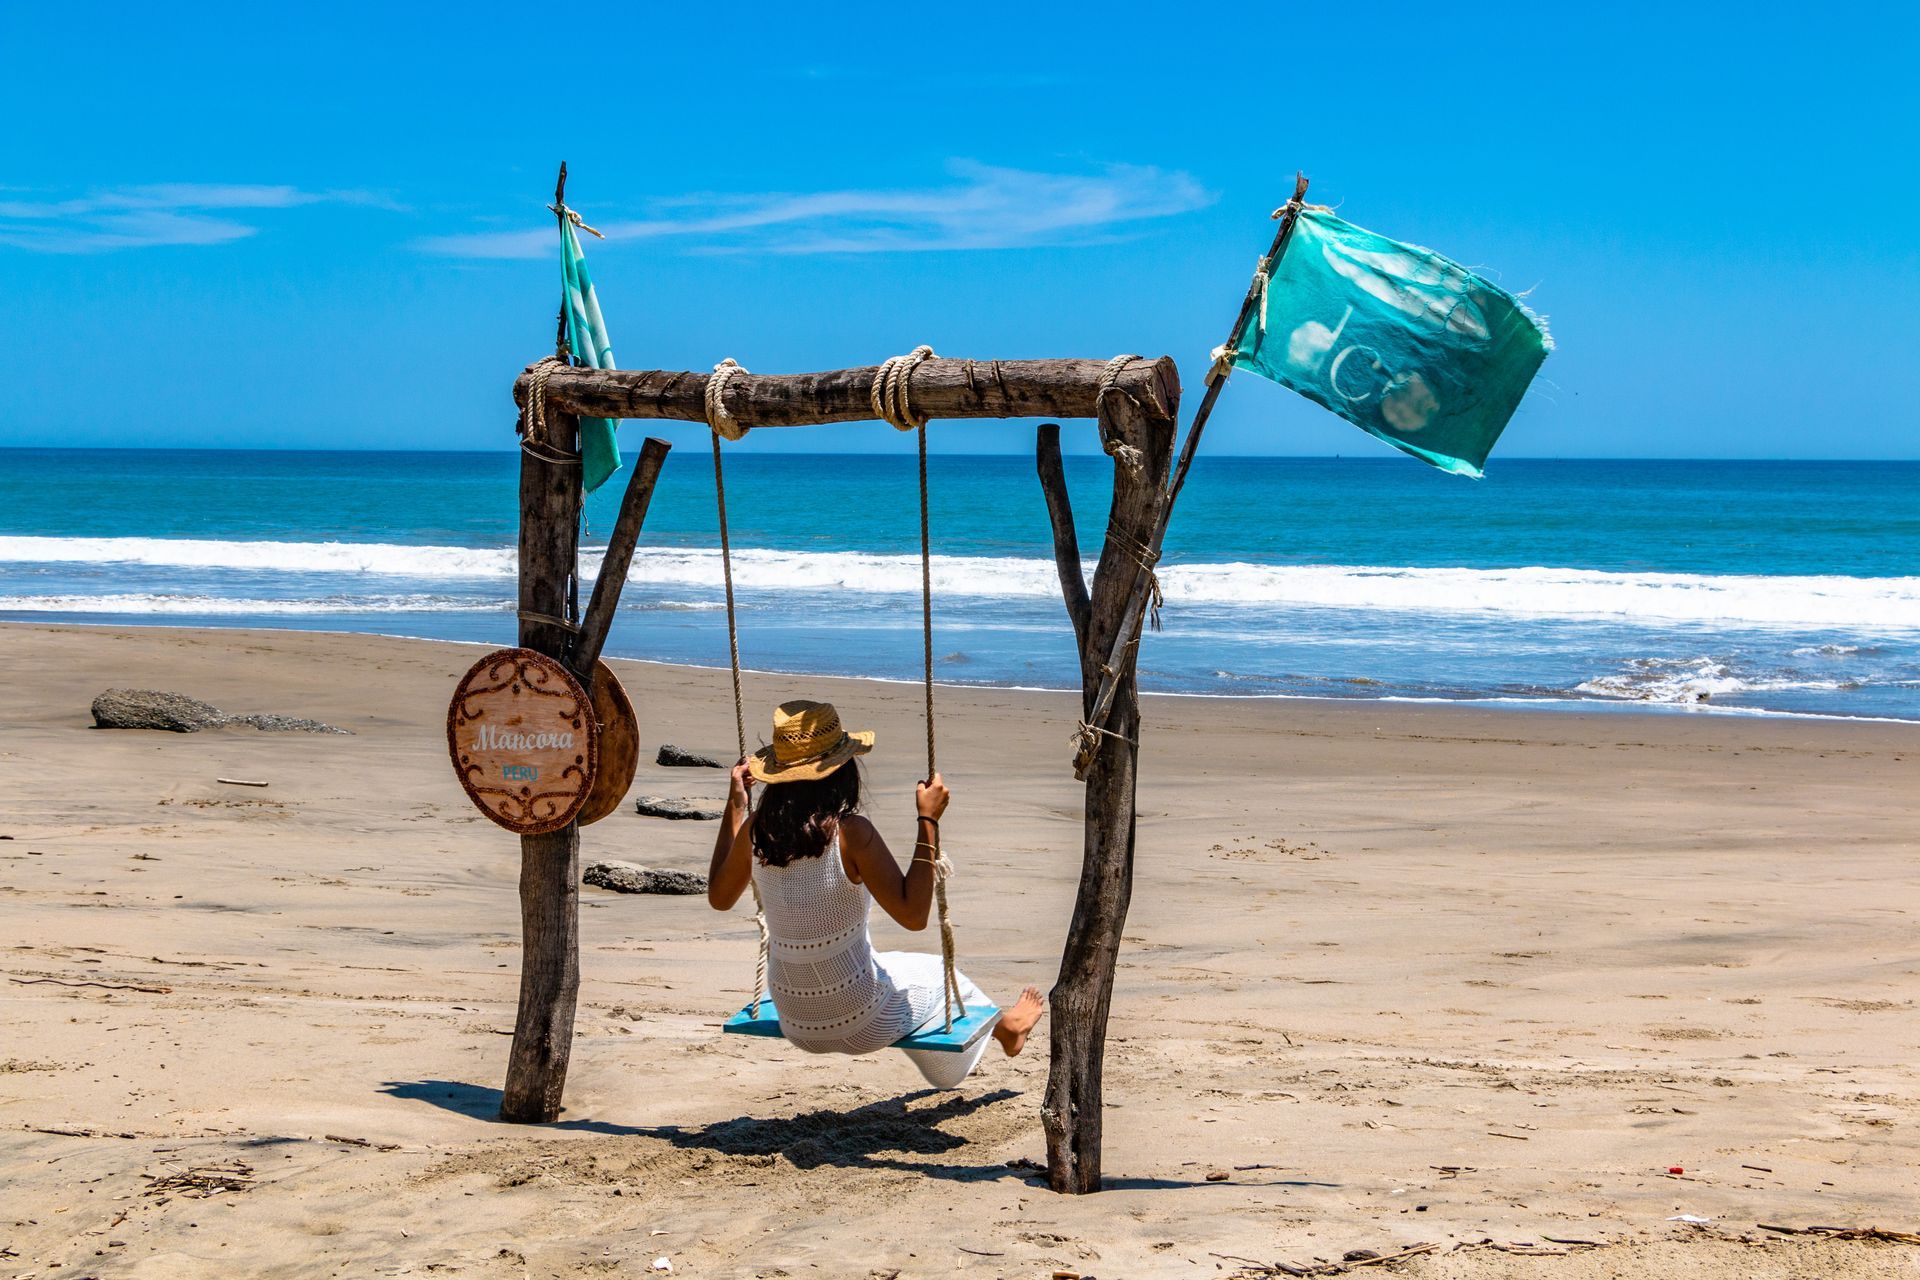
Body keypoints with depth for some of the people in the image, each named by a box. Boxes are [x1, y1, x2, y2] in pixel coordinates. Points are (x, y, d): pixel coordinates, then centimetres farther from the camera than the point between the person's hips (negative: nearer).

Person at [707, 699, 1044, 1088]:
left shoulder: (756, 829, -10)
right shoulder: (849, 832, -25)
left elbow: (719, 896, 9)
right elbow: (913, 915, -20)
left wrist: (735, 804, 10)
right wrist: (928, 822, -17)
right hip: (861, 1025, -5)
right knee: (942, 980, 27)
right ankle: (1003, 1027, 59)